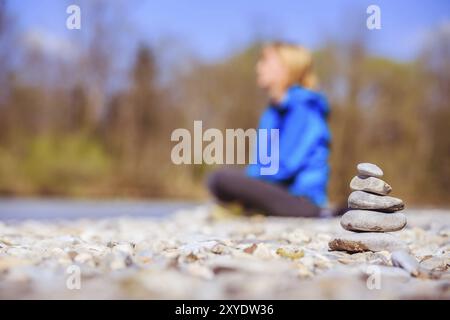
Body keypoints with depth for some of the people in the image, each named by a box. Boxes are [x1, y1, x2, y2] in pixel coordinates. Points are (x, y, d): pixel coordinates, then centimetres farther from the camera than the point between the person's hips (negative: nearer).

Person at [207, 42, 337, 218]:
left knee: (222, 178, -25)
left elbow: (285, 167, -19)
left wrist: (246, 177, -10)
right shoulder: (273, 112, 15)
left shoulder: (302, 106, -12)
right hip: (282, 192, 9)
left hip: (304, 201, -9)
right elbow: (260, 162, 15)